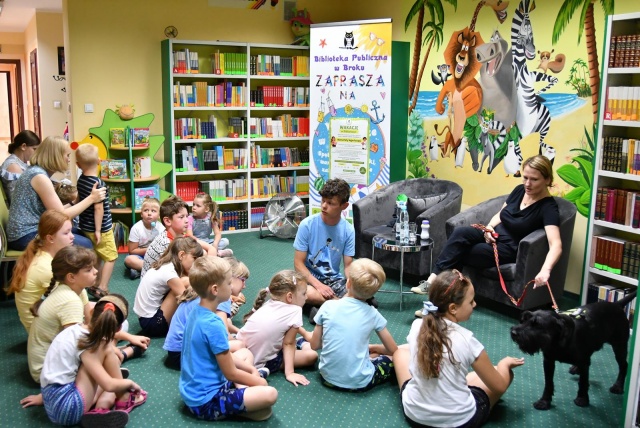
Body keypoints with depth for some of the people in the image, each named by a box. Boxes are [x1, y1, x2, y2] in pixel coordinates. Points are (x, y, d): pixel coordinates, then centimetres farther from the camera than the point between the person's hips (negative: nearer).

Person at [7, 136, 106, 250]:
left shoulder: (38, 171, 12)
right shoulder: (40, 176, -18)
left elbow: (55, 211, 9)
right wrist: (91, 198, -13)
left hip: (32, 230, 10)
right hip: (26, 236, -10)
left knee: (82, 235, 14)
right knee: (85, 245, -13)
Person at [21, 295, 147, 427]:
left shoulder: (76, 330, 7)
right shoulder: (86, 345, -17)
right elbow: (109, 385, -22)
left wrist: (42, 397, 31)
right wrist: (130, 383, -2)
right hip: (68, 408, -9)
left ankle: (99, 409, -5)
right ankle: (123, 402, 1)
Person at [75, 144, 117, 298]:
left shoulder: (81, 180, 2)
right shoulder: (98, 183, -22)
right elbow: (98, 208, -23)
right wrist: (98, 230, -20)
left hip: (85, 227, 8)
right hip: (101, 228, -8)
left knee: (95, 257, 19)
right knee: (111, 257, 2)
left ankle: (95, 285, 26)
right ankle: (101, 288, -3)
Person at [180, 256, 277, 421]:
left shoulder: (195, 313, 3)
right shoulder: (213, 325, -25)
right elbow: (230, 373, -16)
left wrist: (249, 370, 9)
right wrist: (258, 381, 0)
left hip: (191, 391, 10)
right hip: (205, 401, -10)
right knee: (270, 394, -22)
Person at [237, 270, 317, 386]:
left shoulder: (270, 303, 4)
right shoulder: (294, 311, -17)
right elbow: (288, 343, -11)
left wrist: (305, 333, 34)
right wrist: (289, 373, -5)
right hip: (260, 363, -7)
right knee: (312, 354, -3)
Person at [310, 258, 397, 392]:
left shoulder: (328, 306, -8)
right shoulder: (372, 314, -9)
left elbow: (315, 345, 0)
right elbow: (393, 350, 2)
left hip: (328, 377, 2)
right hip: (359, 382, -2)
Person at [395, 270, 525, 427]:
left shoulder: (417, 326, -10)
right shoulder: (467, 340, -20)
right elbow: (499, 387, -7)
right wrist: (505, 363, 13)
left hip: (414, 414, 3)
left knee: (401, 351, 25)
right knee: (505, 372, 19)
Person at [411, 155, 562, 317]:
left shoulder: (548, 207, -18)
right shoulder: (519, 190, 3)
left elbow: (556, 245, -31)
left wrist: (545, 269, -49)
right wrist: (489, 227, -7)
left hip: (509, 249, -6)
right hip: (493, 235, 6)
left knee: (457, 254, -21)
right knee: (460, 233, -24)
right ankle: (433, 280, -28)